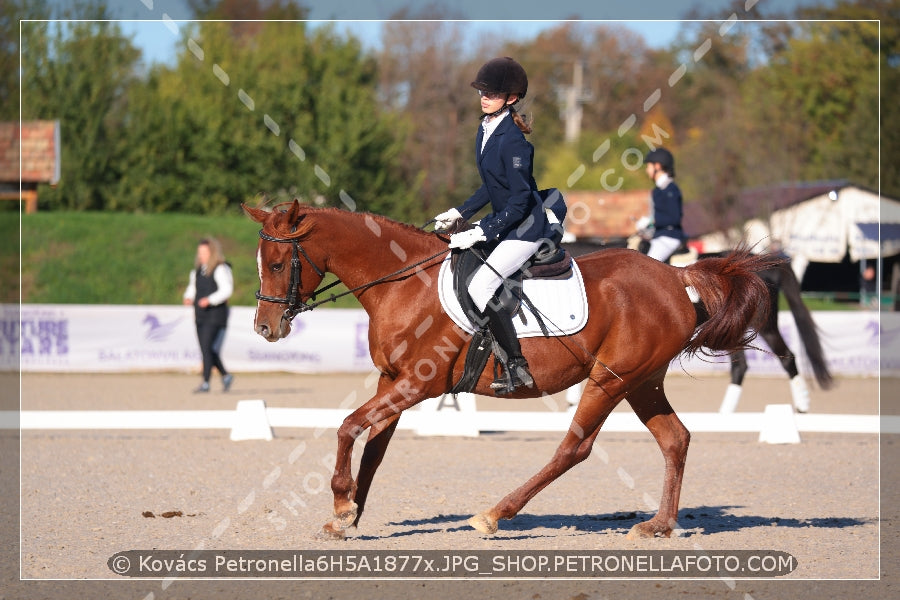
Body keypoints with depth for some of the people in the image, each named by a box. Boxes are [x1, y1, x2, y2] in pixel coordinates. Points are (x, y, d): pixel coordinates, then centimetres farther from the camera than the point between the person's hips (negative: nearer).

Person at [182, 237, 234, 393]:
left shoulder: (220, 269, -8)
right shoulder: (198, 269, 14)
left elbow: (226, 289, -15)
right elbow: (193, 287, 22)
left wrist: (210, 300, -25)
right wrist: (189, 297, 1)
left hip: (215, 314, -8)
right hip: (200, 315, 8)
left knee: (207, 348, -13)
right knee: (205, 349, 9)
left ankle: (206, 383, -12)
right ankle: (225, 375, 26)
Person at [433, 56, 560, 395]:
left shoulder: (511, 139, -21)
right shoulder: (486, 129, 8)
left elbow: (520, 199, -23)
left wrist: (482, 233, -23)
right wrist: (459, 214, 12)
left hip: (526, 228, -10)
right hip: (504, 224, 10)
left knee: (480, 286, -21)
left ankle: (517, 367, -16)